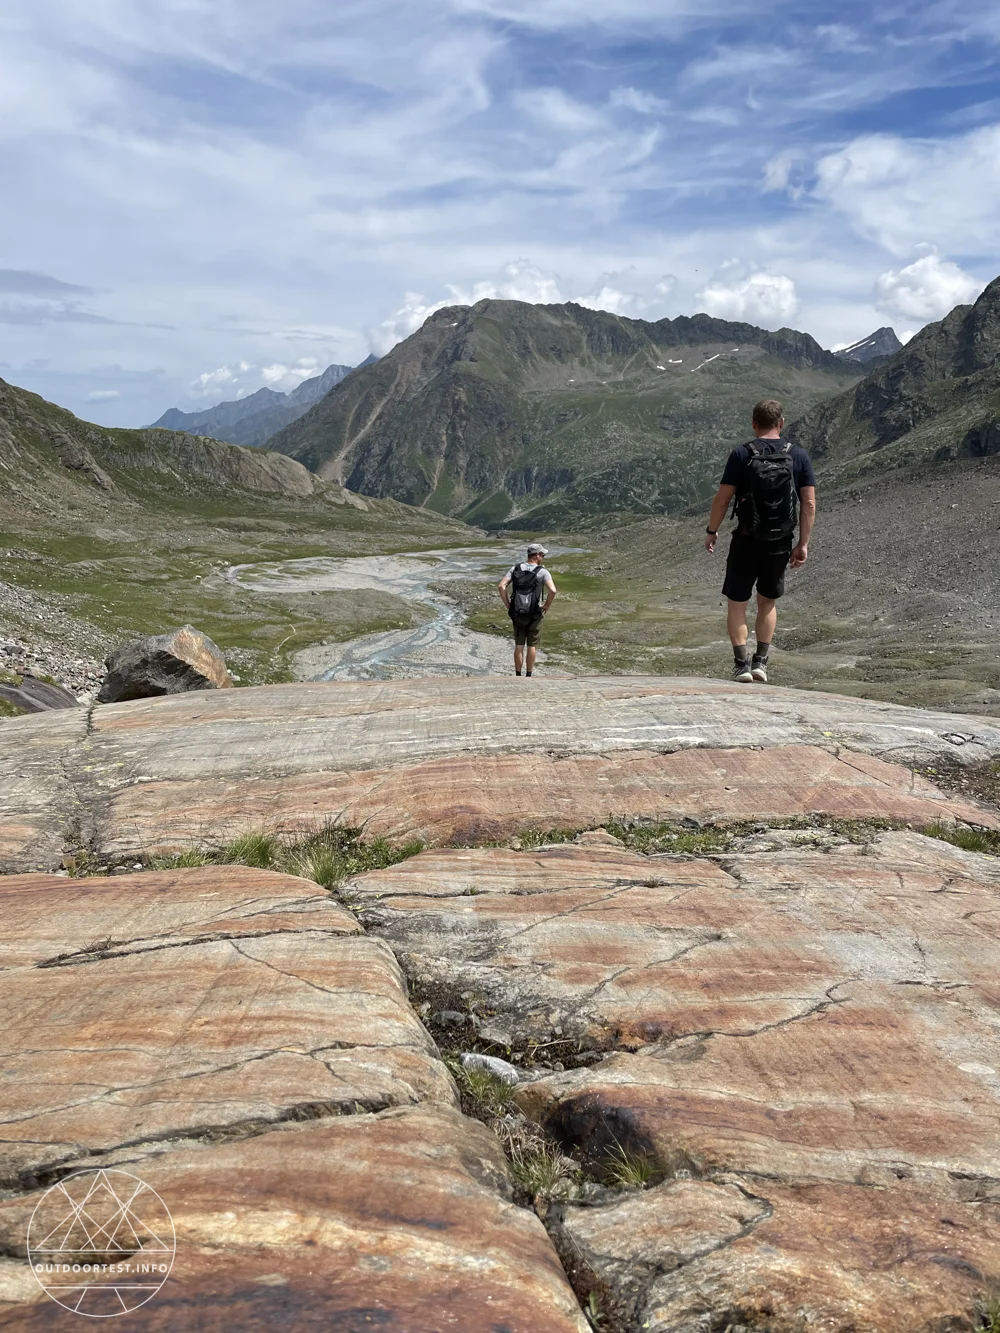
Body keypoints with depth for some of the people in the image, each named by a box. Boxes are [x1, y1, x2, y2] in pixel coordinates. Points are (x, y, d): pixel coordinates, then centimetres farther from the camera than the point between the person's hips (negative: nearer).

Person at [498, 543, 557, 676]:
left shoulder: (515, 569, 1)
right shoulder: (542, 572, -10)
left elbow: (501, 586, -10)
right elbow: (552, 591, -24)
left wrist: (508, 606, -2)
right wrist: (546, 606, -8)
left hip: (517, 614, 3)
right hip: (534, 615, -3)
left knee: (519, 646, 11)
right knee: (532, 646, 10)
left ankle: (518, 676, 14)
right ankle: (528, 676, 14)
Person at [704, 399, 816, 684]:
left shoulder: (742, 454, -7)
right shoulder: (799, 456, 0)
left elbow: (722, 499, -9)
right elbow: (809, 504, -2)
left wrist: (711, 531, 5)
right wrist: (803, 544, 5)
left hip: (746, 542, -3)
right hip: (780, 544, 3)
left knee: (737, 604, 9)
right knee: (768, 602, 20)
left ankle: (742, 663, 2)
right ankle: (761, 661, 17)